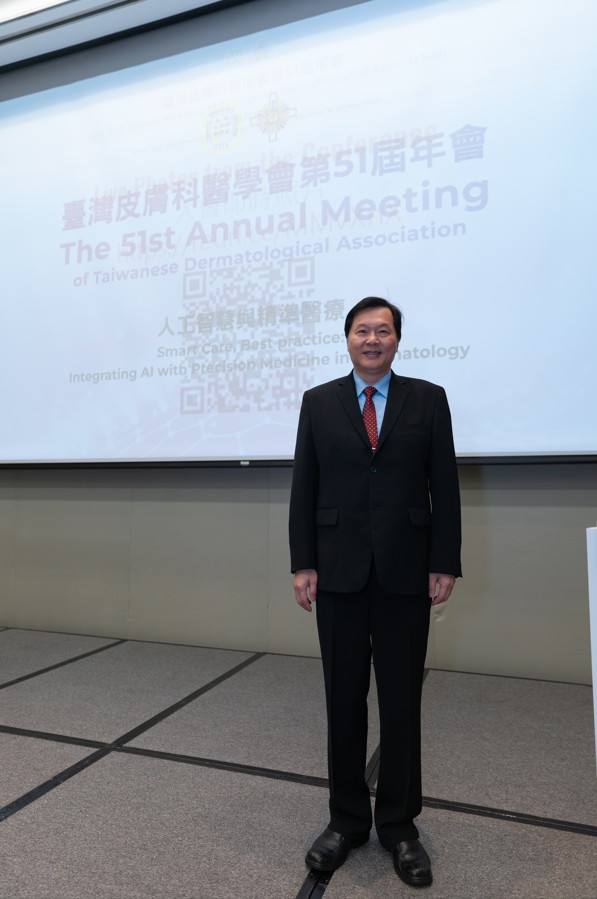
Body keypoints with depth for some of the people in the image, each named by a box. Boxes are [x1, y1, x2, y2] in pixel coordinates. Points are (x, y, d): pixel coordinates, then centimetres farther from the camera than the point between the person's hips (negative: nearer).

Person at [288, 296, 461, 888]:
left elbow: (444, 487, 1)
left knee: (402, 702, 10)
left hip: (405, 574, 0)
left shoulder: (428, 399, 4)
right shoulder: (318, 402, 5)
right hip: (339, 573, 1)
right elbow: (303, 488, 2)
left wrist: (445, 564, -4)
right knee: (344, 700, 11)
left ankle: (398, 825, 30)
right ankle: (347, 819, 30)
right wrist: (302, 563, -3)